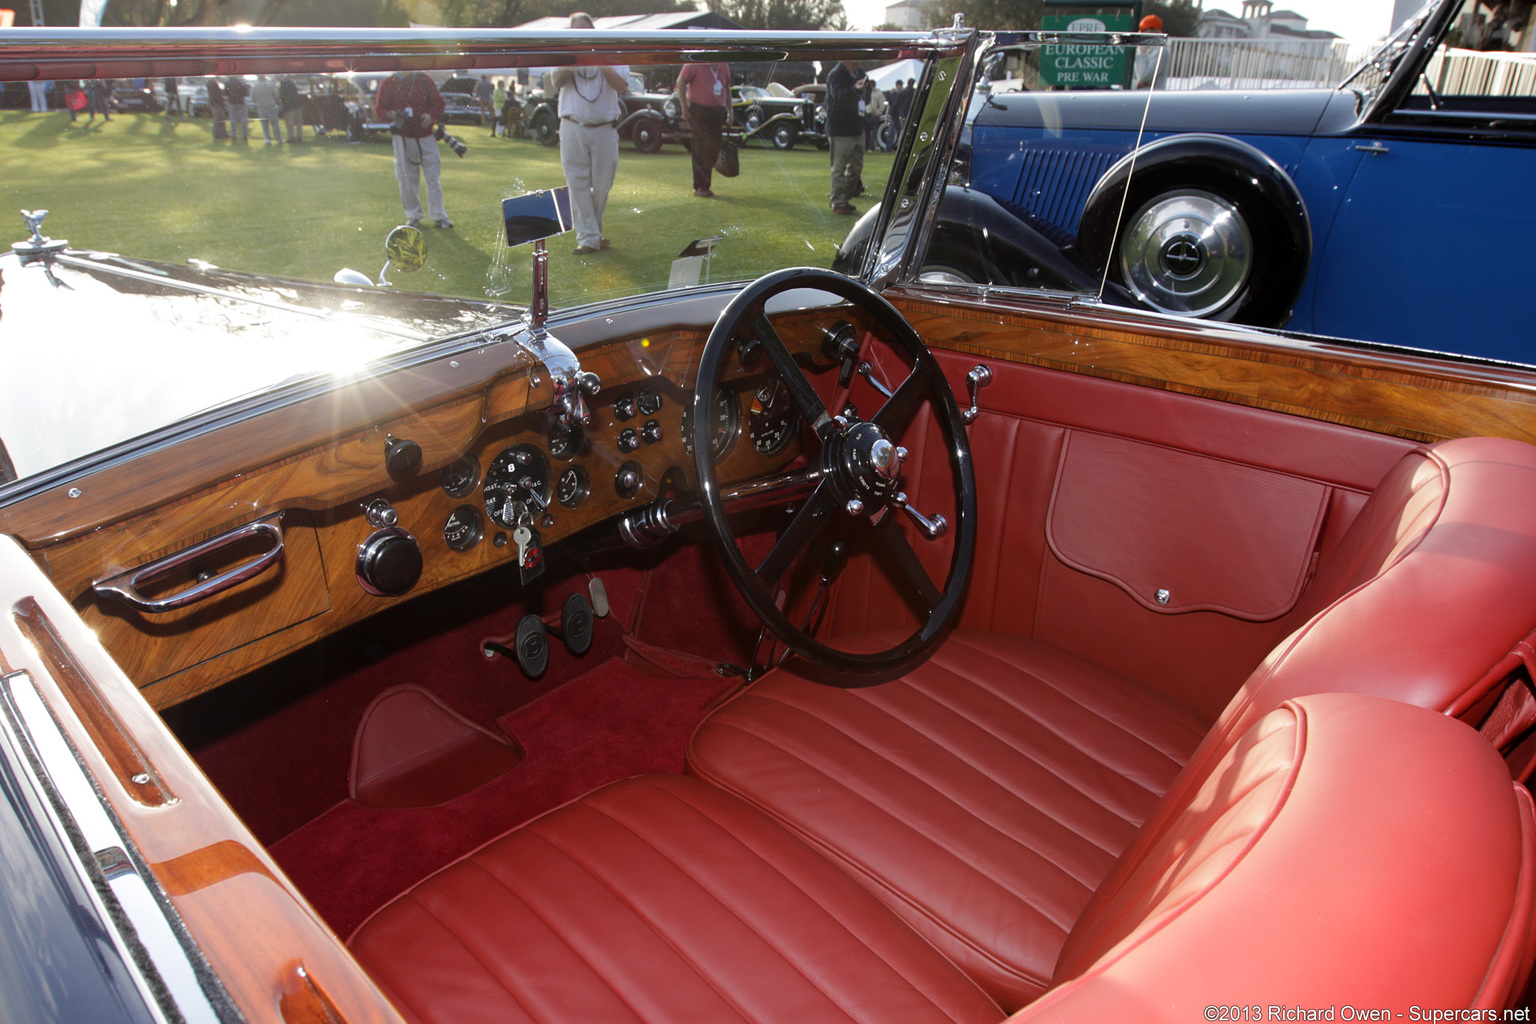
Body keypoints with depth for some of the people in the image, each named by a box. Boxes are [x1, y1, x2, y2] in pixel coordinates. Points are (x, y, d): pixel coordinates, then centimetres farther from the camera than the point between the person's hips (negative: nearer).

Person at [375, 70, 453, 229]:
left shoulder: (424, 79, 5)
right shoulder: (388, 83, 3)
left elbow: (438, 102, 7)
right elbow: (380, 109, 5)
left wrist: (431, 115, -13)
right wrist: (390, 115, -18)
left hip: (426, 136, 0)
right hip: (402, 138, 0)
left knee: (433, 177, -2)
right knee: (407, 179, 3)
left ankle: (439, 216, 3)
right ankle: (413, 216, 12)